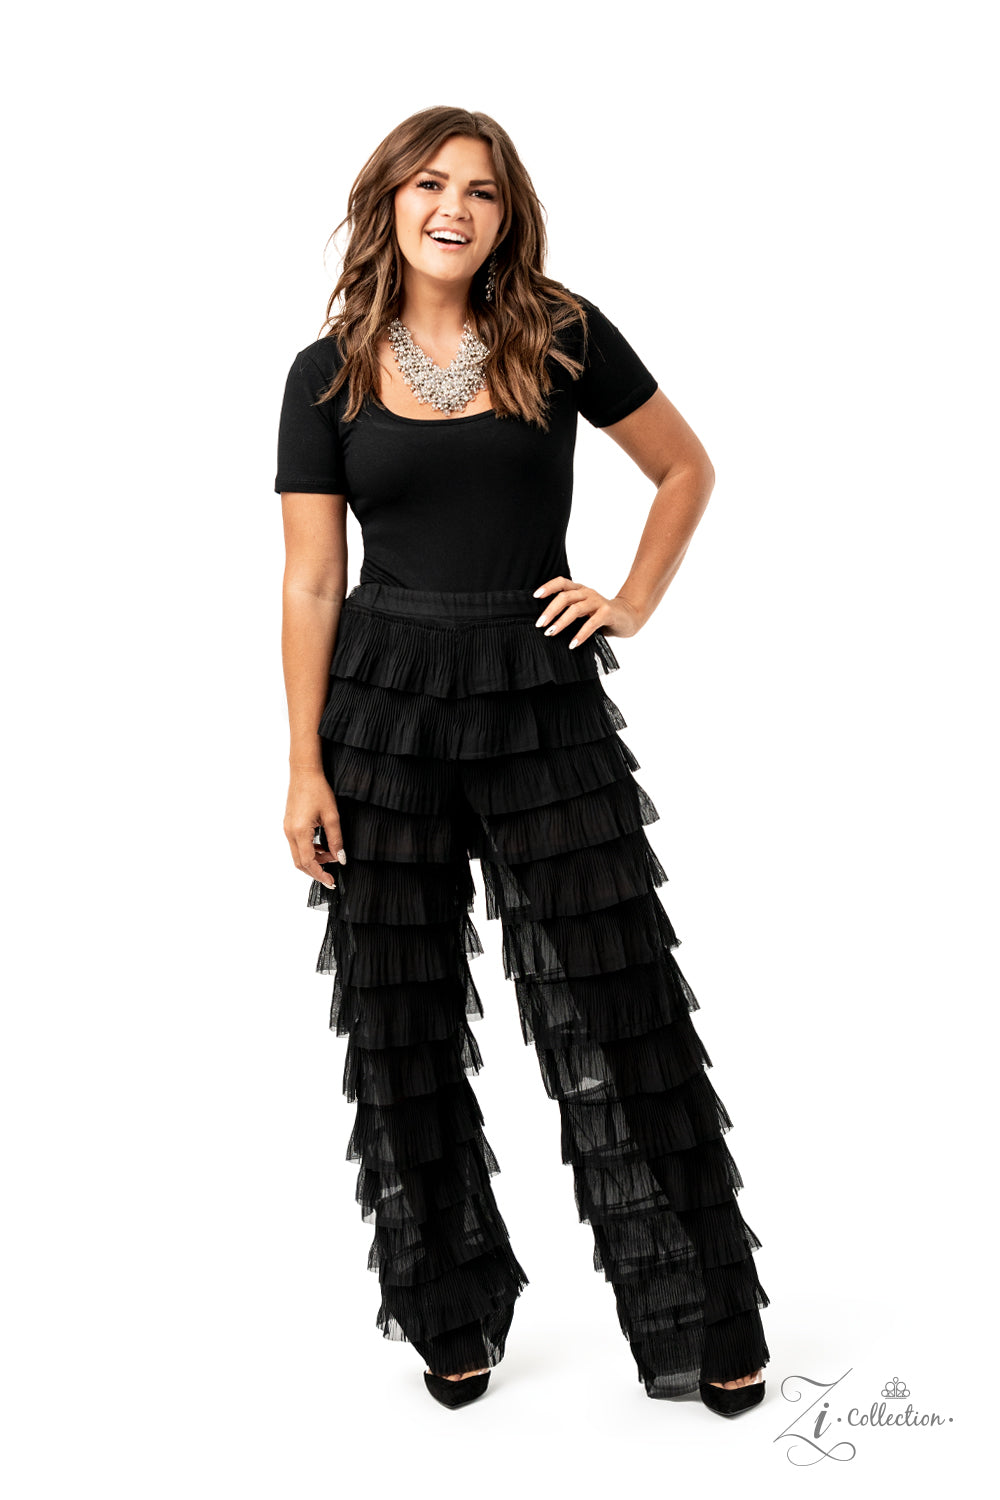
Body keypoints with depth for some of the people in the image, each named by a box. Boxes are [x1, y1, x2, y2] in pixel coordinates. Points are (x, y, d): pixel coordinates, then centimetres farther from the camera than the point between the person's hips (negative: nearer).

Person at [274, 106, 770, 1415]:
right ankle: (455, 1318, 25)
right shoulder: (328, 373, 3)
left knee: (618, 1014, 1)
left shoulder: (562, 337, 1)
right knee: (404, 1024, 7)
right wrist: (304, 767, -4)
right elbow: (310, 584, 1)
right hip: (383, 704, 1)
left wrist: (635, 603, 1)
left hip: (543, 696, -1)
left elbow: (688, 471, 13)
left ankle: (705, 1324, 15)